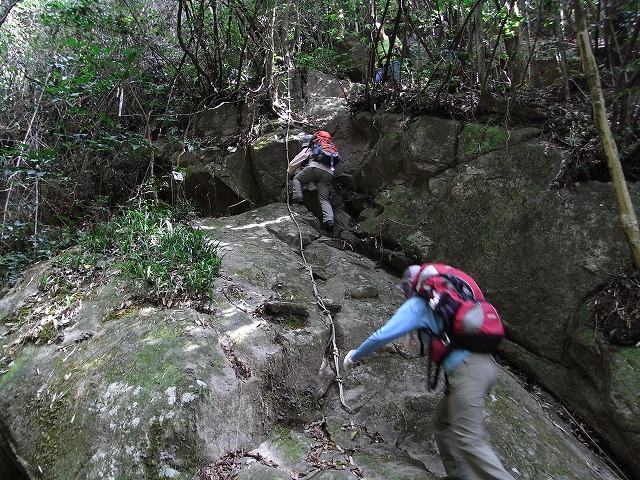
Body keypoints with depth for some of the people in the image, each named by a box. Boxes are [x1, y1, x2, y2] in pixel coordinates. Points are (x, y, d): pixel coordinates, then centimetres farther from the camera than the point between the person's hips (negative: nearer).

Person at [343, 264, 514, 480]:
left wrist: (354, 355, 13)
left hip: (467, 371, -9)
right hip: (485, 363, 9)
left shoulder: (417, 304, 2)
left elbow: (383, 335, -2)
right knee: (442, 419, 19)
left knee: (468, 440, -8)